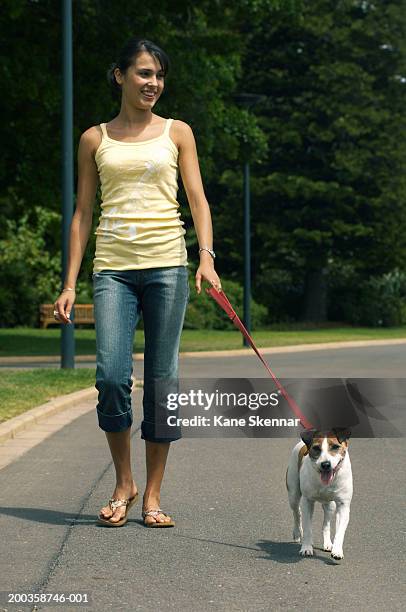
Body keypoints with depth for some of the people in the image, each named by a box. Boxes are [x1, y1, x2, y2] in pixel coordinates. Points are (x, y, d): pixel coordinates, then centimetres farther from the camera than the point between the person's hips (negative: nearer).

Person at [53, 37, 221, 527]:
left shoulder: (176, 133, 11)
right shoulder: (95, 139, 12)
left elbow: (197, 198, 5)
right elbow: (83, 212, 12)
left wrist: (206, 255, -12)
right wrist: (69, 283, 6)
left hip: (166, 265, 0)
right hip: (113, 267, 0)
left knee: (162, 380, -1)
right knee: (112, 375, -14)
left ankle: (152, 495, 9)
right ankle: (123, 483, 6)